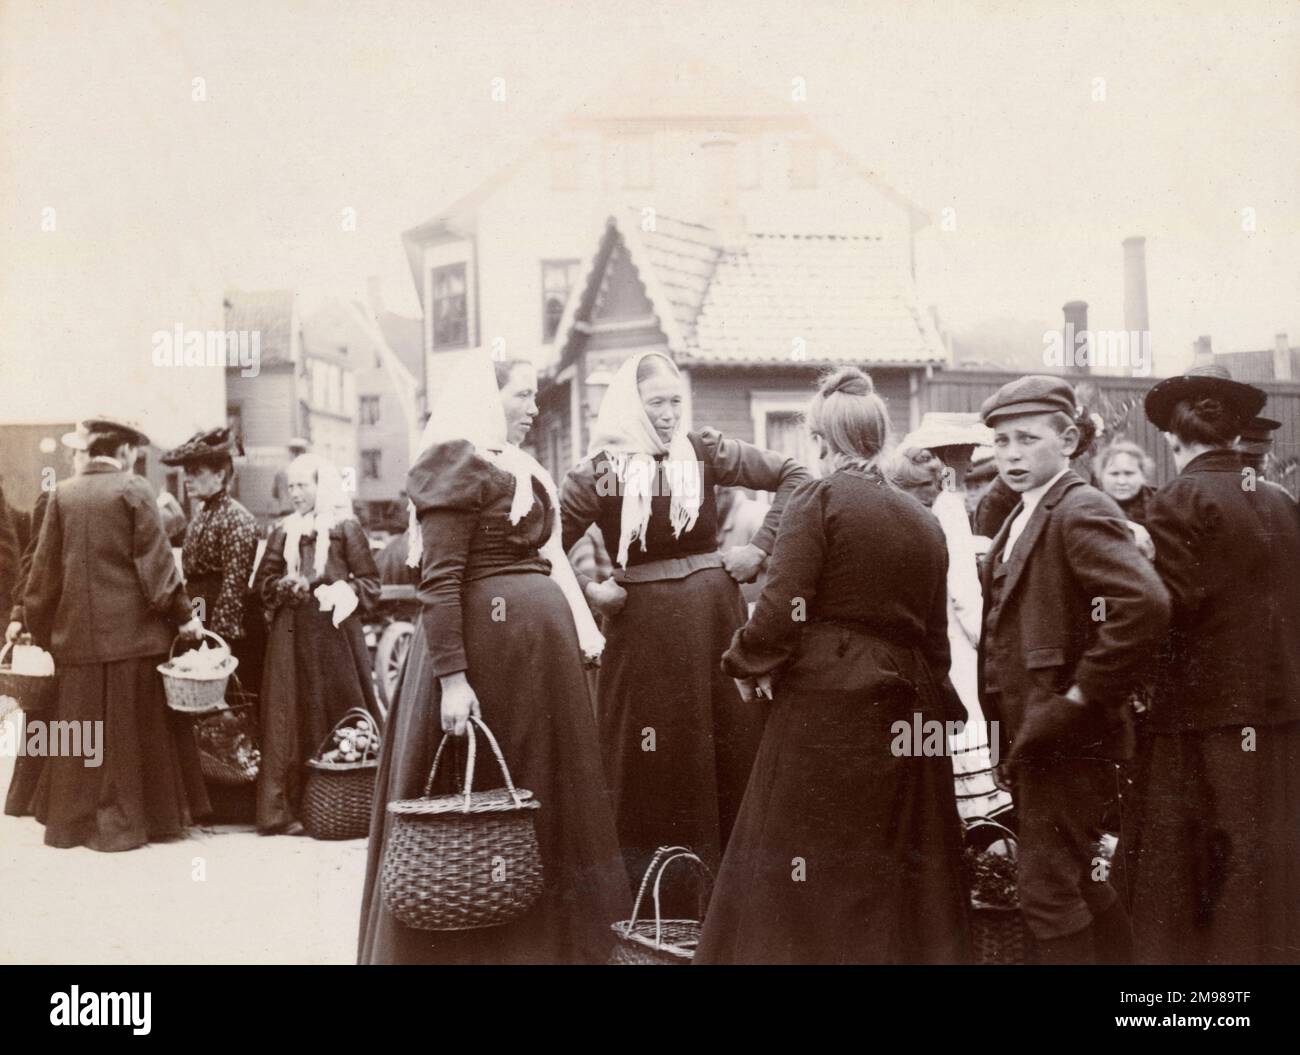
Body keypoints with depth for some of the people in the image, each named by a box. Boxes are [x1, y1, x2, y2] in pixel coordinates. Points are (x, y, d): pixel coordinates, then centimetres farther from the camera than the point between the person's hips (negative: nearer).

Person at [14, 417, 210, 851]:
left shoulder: (62, 494, 5)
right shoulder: (134, 490, -7)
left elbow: (45, 566, 8)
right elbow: (154, 559, -9)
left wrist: (37, 621, 17)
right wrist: (181, 614, -3)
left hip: (76, 632, 4)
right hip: (129, 629, -4)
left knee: (80, 728, 12)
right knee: (131, 728, 5)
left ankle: (71, 819, 18)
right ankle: (125, 819, 8)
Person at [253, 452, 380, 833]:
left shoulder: (346, 528, 2)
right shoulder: (283, 532, 12)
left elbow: (370, 583, 2)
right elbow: (263, 583, 13)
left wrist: (340, 594, -13)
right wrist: (286, 587, -6)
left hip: (335, 632, -3)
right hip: (292, 634, 3)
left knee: (340, 710, -2)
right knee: (290, 718, 0)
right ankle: (282, 808, 1)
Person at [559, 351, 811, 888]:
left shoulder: (704, 452, 3)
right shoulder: (599, 471, -2)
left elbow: (793, 475, 6)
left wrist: (760, 548, 0)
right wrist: (590, 591, -8)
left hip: (715, 611, 2)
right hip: (642, 622, -2)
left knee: (732, 741, 5)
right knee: (650, 757, 3)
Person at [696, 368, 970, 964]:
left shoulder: (819, 500, -6)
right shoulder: (924, 521, 13)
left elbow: (781, 610, -14)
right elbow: (935, 638, 14)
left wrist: (748, 665, 2)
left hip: (825, 703, -6)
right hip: (904, 712, 6)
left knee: (801, 879, 1)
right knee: (895, 875, 13)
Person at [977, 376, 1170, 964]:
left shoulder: (1081, 512, -15)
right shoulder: (1022, 519, 15)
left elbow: (1146, 605, -30)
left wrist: (1081, 696, -23)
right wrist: (1014, 738, 14)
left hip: (1064, 739, -10)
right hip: (1037, 736, 10)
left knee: (1048, 893, -4)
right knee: (1082, 886, 20)